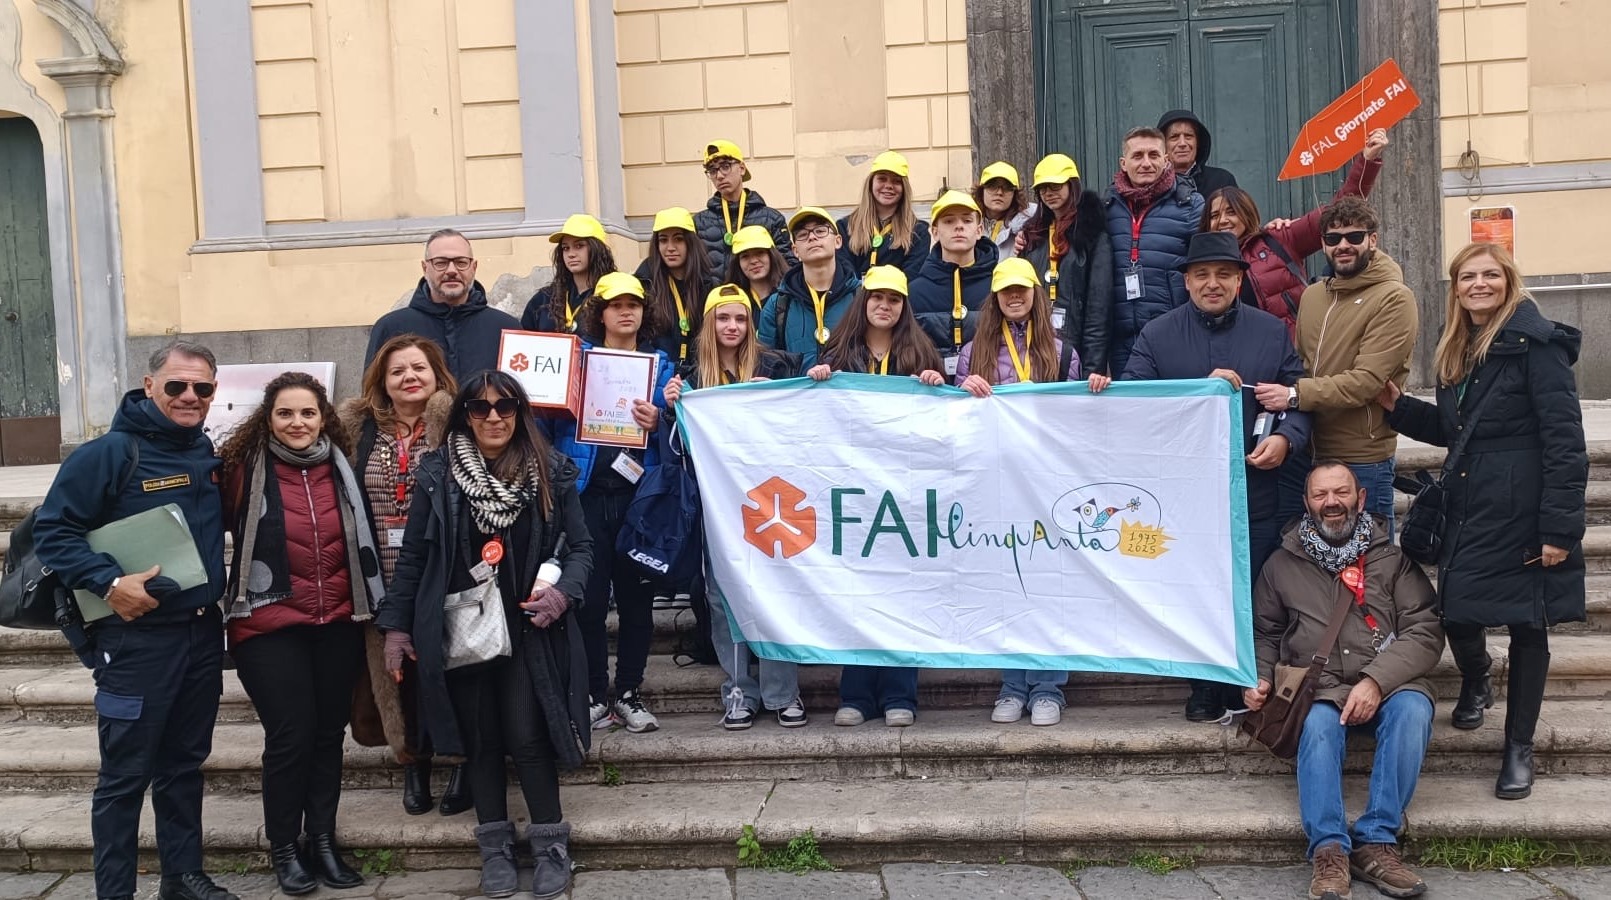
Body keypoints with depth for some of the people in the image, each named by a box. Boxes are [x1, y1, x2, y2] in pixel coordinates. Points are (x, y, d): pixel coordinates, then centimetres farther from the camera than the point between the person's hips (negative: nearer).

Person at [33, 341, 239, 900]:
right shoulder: (110, 453, -12)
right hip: (137, 638, -6)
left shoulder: (208, 454, 8)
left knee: (185, 763, 16)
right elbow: (52, 530, -12)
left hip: (203, 633, 6)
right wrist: (109, 583, -22)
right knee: (126, 775, 1)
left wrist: (220, 594, 9)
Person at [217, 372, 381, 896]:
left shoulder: (340, 467, 5)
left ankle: (323, 841, 23)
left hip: (338, 623, 4)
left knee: (329, 734, 9)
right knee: (290, 736, -3)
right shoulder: (244, 467, -6)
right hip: (271, 624, -4)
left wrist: (371, 606, 10)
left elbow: (359, 541, 13)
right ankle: (284, 848, 15)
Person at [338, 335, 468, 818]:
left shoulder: (454, 424, -5)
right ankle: (413, 762, 27)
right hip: (386, 580, 3)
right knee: (399, 670, 10)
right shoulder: (357, 427, 8)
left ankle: (463, 761, 20)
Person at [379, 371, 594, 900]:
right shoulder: (438, 472, -1)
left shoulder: (551, 471, -1)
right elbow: (413, 555, 3)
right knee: (480, 738, 9)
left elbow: (580, 547, 3)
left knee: (527, 736, -3)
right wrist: (396, 625, 2)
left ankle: (550, 844, 15)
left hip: (527, 629, -1)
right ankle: (495, 847, 23)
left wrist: (563, 593, -15)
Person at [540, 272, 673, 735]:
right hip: (587, 493, -1)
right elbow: (548, 423, 5)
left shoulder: (660, 364, 11)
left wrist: (658, 422, -16)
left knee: (635, 596, 4)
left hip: (638, 494, 1)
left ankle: (629, 692, 15)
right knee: (589, 598, -1)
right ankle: (594, 694, 10)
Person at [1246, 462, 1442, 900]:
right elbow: (1265, 633, 25)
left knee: (1412, 709, -33)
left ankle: (1376, 841, -28)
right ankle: (1330, 849, -37)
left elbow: (1425, 632, 0)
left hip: (1388, 684, 0)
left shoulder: (1393, 558, 10)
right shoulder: (1283, 564, 14)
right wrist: (1260, 678, 4)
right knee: (1317, 724, -34)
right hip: (1318, 688, 0)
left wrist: (1376, 680, -15)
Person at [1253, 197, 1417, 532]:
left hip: (1360, 460, -6)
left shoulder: (1393, 299, -9)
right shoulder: (1312, 295, 13)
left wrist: (1295, 395, -27)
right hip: (1301, 453, 6)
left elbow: (1368, 380, -19)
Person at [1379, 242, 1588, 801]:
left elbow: (1564, 438, -15)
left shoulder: (1535, 342, -11)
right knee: (1456, 612, 5)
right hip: (1469, 510, 6)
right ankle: (1475, 683, 40)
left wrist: (1559, 527, -18)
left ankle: (1519, 748, 19)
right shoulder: (1459, 350, 13)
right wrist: (1399, 407, 8)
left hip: (1522, 512, -6)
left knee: (1527, 622, 4)